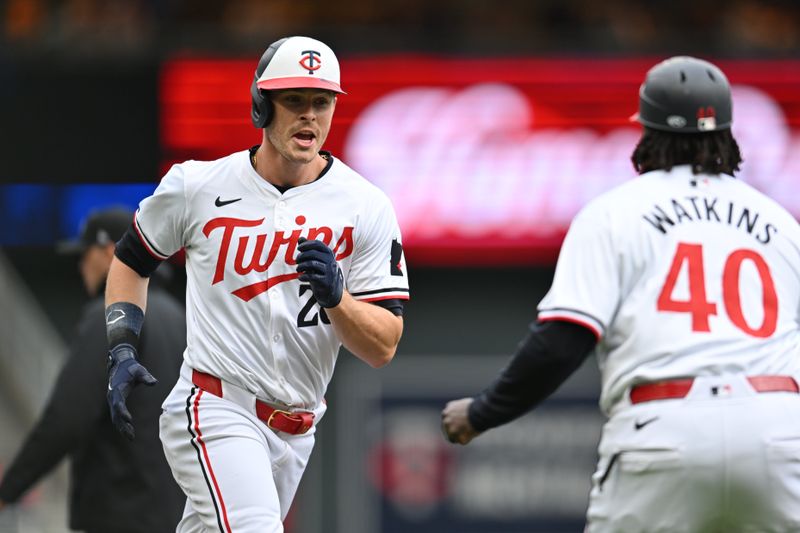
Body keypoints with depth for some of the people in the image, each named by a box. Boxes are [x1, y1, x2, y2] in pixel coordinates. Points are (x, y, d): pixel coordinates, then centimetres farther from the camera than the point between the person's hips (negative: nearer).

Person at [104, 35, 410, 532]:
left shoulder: (366, 207, -3)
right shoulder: (197, 186, -3)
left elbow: (384, 348, -5)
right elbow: (130, 260, 16)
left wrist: (336, 297, -23)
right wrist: (122, 349, 3)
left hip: (294, 434, 4)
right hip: (215, 412, -4)